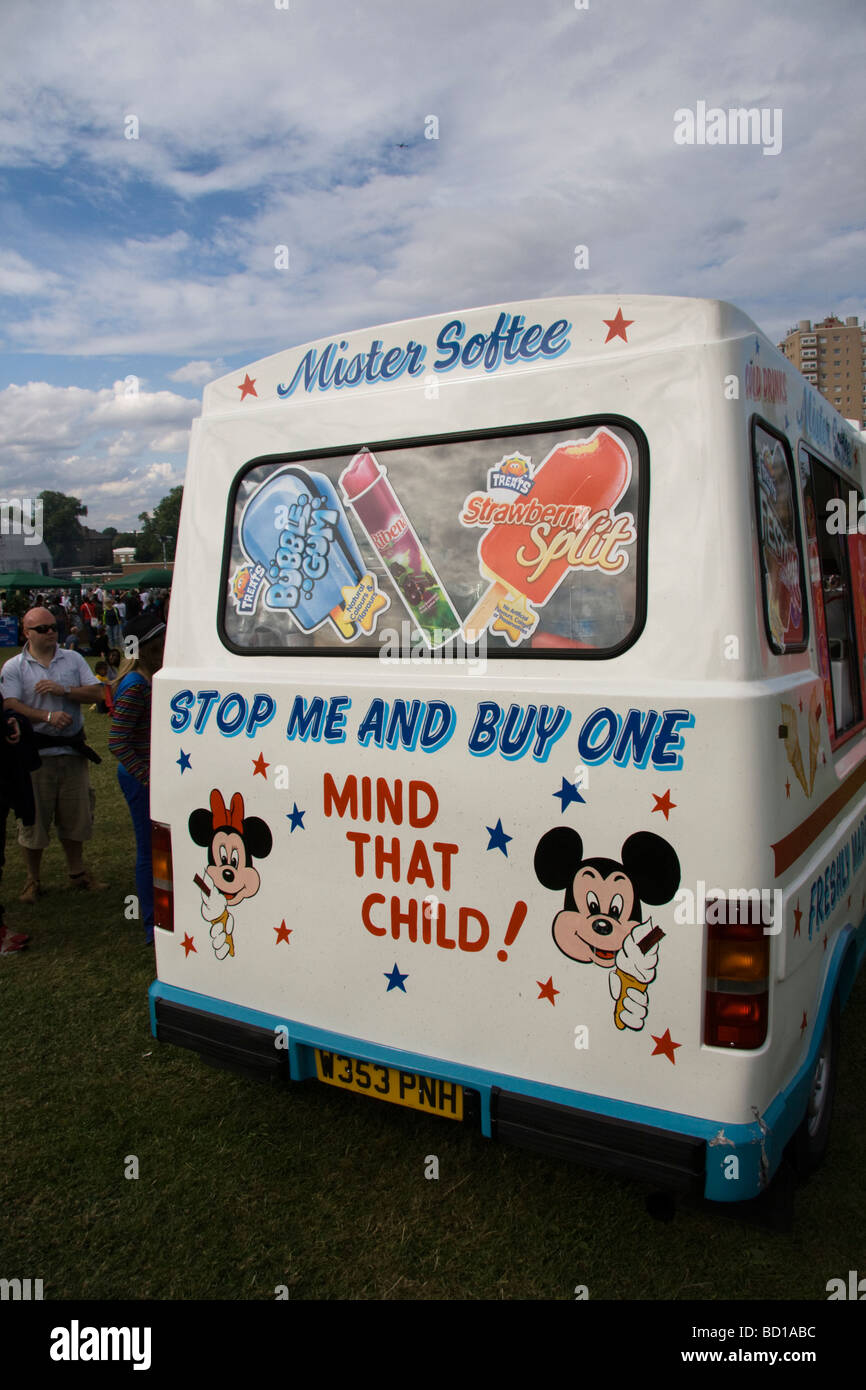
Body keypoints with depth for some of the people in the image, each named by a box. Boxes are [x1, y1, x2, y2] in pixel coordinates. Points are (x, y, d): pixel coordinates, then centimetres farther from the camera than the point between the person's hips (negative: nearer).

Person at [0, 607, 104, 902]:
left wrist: (63, 690, -14)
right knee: (33, 817, 5)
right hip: (35, 754, -3)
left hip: (72, 750, 3)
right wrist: (48, 716, -23)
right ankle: (33, 880, 19)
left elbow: (94, 693, 1)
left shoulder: (73, 659, 9)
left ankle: (77, 873, 27)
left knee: (75, 814, 11)